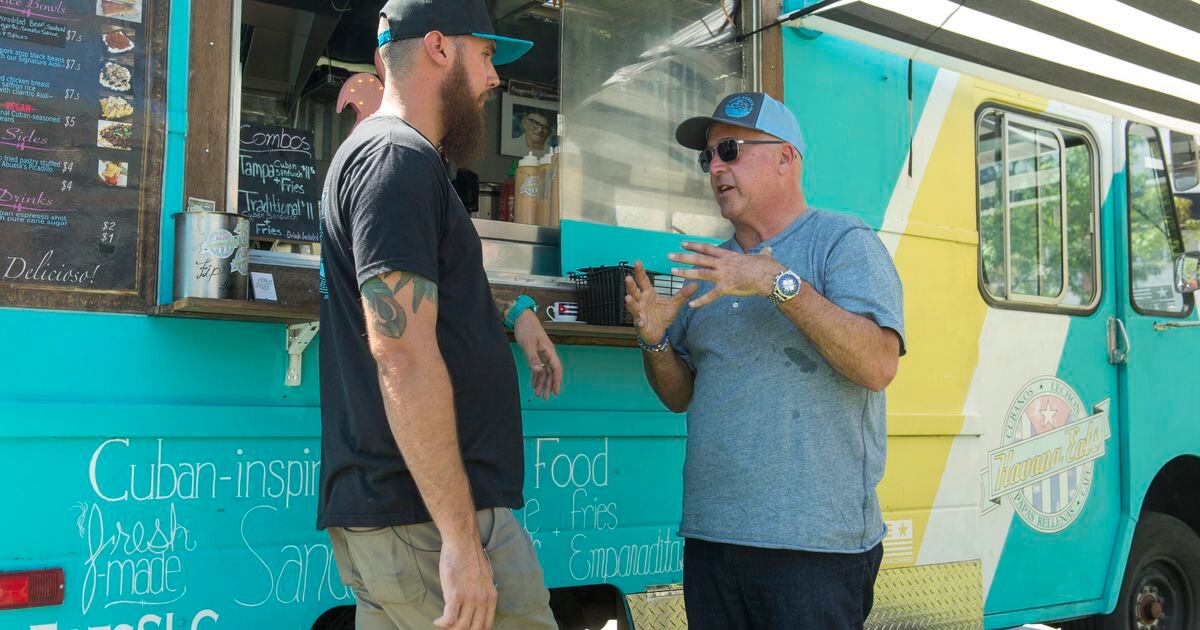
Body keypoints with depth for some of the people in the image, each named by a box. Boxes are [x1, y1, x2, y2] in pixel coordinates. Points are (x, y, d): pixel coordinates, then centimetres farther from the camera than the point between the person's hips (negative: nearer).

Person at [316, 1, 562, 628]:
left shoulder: (369, 151, 20)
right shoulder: (400, 159, -12)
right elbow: (402, 353, -22)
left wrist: (514, 311, 22)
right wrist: (461, 537, -23)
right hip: (428, 519, -10)